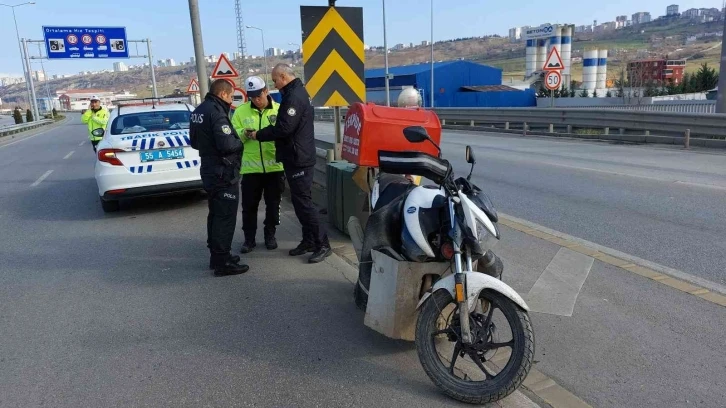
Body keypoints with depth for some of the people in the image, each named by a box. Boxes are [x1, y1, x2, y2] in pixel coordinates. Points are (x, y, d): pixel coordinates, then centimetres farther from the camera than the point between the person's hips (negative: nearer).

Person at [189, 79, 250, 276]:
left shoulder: (199, 111, 11)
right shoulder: (217, 112, -20)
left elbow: (194, 141, 19)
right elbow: (227, 144, -27)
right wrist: (240, 143, -8)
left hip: (209, 171, 10)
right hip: (223, 173, -10)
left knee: (216, 214, 19)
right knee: (225, 217, -4)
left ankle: (216, 255, 29)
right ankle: (222, 262, 2)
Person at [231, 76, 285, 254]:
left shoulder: (279, 109, 0)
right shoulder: (241, 111, 3)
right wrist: (243, 133, -19)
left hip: (275, 166, 0)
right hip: (250, 167, 1)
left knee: (273, 204, 11)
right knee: (249, 205, 7)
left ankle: (270, 236, 28)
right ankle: (249, 239, 21)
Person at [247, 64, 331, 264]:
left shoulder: (294, 97, -18)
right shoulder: (297, 92, 17)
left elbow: (284, 128, -23)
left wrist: (258, 134, -11)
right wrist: (263, 133, 11)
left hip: (298, 159, -11)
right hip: (298, 157, 11)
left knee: (303, 202, -8)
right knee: (300, 201, 14)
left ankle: (322, 244, -2)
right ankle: (309, 241, 21)